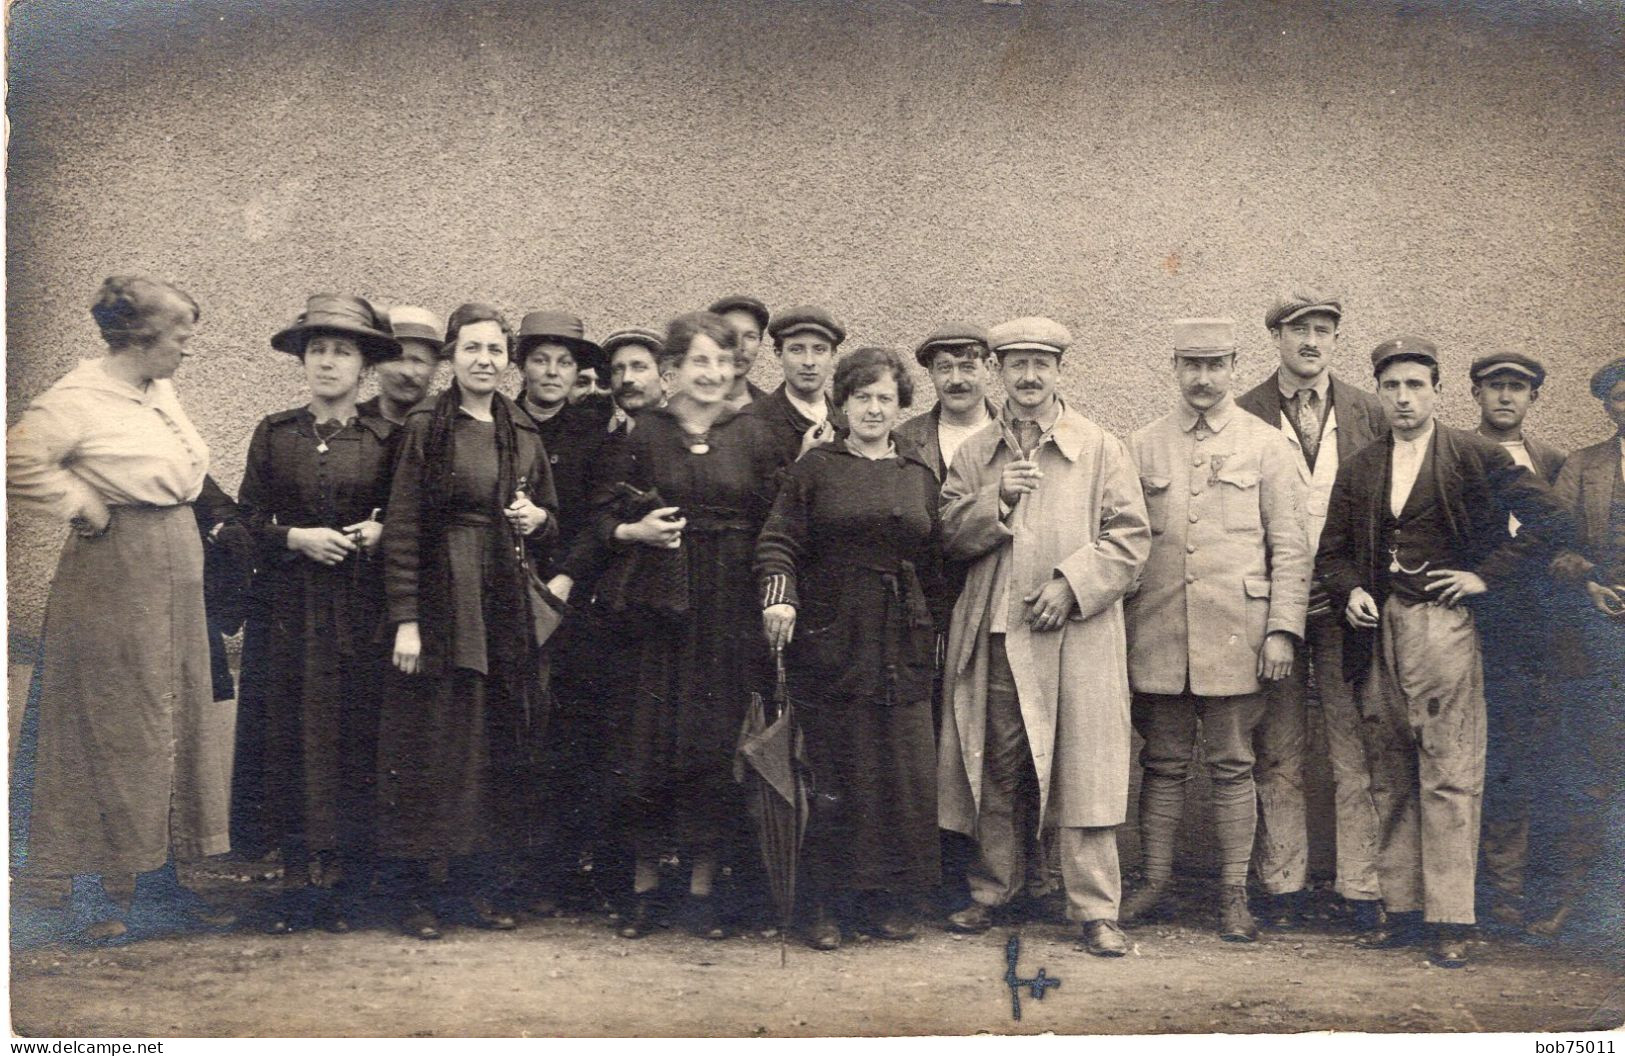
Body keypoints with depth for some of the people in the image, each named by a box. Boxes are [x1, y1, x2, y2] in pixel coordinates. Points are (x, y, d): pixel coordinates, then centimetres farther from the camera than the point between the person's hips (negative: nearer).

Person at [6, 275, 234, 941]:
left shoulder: (161, 391, 12)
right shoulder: (78, 398, -14)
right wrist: (84, 506, -14)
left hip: (174, 574, 9)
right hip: (112, 581, -8)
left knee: (173, 727, 10)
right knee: (104, 731, -2)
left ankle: (159, 881, 19)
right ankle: (88, 892, 9)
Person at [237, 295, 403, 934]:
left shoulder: (384, 438, 5)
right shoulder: (274, 433, 7)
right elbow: (248, 517, 7)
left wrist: (378, 532, -10)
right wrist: (296, 537, -9)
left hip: (361, 606, -1)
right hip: (292, 603, 1)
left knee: (357, 737, 0)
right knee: (292, 734, 0)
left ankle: (346, 883, 9)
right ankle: (299, 877, 8)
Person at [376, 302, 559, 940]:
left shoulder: (524, 434, 12)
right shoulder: (425, 429, -2)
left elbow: (553, 521, 20)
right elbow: (401, 529, -6)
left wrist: (537, 519, -4)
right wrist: (404, 619, -13)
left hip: (507, 610, 5)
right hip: (440, 603, -5)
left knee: (497, 747, 7)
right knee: (430, 743, -2)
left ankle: (474, 886, 18)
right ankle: (409, 889, 9)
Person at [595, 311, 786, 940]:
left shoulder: (753, 436, 6)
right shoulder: (642, 434, 4)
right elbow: (601, 516, 5)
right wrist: (635, 531, -14)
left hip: (731, 611, 1)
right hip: (658, 606, -1)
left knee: (717, 744, 2)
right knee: (650, 742, 1)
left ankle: (702, 889, 14)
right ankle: (644, 886, 15)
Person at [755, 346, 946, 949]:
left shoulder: (920, 477, 15)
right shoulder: (816, 468, 5)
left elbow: (933, 566, 17)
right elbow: (778, 541, -2)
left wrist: (933, 636, 12)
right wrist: (780, 596, -19)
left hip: (903, 650, 3)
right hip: (830, 644, -3)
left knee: (905, 775, 2)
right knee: (833, 779, -3)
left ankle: (887, 900, 15)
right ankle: (824, 905, 10)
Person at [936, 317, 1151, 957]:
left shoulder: (1100, 449, 6)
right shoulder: (975, 455, 14)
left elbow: (1131, 537, 1)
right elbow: (949, 537, 8)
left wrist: (1072, 584, -11)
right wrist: (996, 502, -9)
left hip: (1076, 636, -2)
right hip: (994, 637, 3)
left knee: (1082, 770, -5)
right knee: (998, 772, 7)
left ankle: (1095, 909, 2)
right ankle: (991, 891, 20)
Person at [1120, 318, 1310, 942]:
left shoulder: (1267, 446, 5)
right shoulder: (1142, 447, 9)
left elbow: (1290, 548, 3)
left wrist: (1283, 630, -6)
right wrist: (1119, 631, 5)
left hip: (1235, 636, -1)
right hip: (1157, 635, 2)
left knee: (1232, 768, 4)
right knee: (1162, 765, 8)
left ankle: (1234, 896, 11)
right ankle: (1156, 884, 17)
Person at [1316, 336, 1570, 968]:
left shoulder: (1473, 456, 1)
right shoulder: (1358, 470, 14)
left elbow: (1550, 520, 0)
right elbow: (1332, 553, 18)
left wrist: (1487, 574, -4)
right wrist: (1351, 593, -2)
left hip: (1444, 626, -4)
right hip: (1378, 630, 5)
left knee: (1448, 777, -6)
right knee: (1390, 780, 6)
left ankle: (1448, 922, -2)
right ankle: (1402, 913, 13)